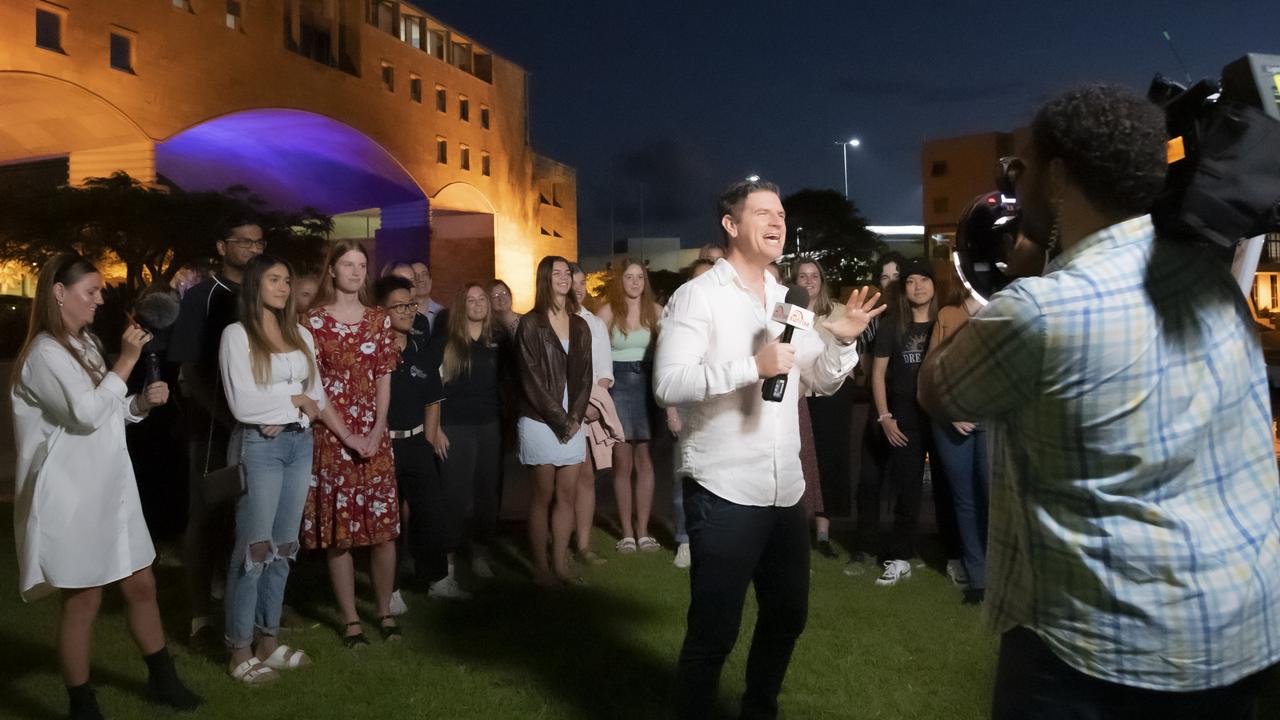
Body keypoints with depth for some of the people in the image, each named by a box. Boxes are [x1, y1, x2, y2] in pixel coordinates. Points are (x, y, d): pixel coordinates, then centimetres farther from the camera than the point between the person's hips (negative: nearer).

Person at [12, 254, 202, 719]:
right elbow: (86, 414, -24)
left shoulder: (86, 345, 14)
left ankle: (162, 680, 28)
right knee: (82, 600, 4)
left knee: (140, 584, 14)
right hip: (72, 496, -8)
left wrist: (143, 402, 1)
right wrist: (127, 360, -21)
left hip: (109, 488, 8)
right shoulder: (44, 353, -15)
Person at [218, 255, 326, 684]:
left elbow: (318, 398, 8)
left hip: (299, 443, 6)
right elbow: (242, 404, -14)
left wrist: (289, 407, -9)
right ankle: (240, 651, 12)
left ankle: (269, 640, 23)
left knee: (283, 545, 11)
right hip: (259, 446, -6)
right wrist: (293, 399, -6)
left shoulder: (301, 335, 12)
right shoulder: (237, 334, -5)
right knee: (255, 547, 0)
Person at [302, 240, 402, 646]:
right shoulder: (314, 321, -2)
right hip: (332, 438, -3)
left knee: (385, 526, 4)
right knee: (338, 531, 3)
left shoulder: (379, 319, 8)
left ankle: (385, 611, 19)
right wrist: (348, 436, -11)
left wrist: (377, 433, -6)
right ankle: (350, 620, 14)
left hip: (376, 437, 3)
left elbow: (384, 380, 6)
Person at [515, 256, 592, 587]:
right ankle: (541, 568, 9)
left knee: (566, 496, 6)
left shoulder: (580, 326, 11)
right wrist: (559, 420, -11)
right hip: (540, 422, -5)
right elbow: (532, 379, -10)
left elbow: (585, 376, 8)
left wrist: (575, 418, -4)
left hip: (572, 422, 5)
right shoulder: (530, 324, -5)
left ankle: (560, 564, 14)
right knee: (543, 496, 0)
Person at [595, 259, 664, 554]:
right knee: (623, 462, 3)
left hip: (648, 385, 2)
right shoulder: (608, 311, -2)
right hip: (618, 386, -2)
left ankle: (643, 531, 15)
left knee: (645, 460, 6)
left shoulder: (655, 310, 3)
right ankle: (627, 532, 13)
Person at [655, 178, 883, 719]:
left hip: (786, 491, 8)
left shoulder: (788, 301, 13)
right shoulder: (697, 296, -9)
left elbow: (822, 380, 15)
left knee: (788, 615, 20)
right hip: (723, 493, -7)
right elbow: (668, 384, -20)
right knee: (714, 631, 3)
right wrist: (752, 367, -24)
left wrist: (843, 339, -3)